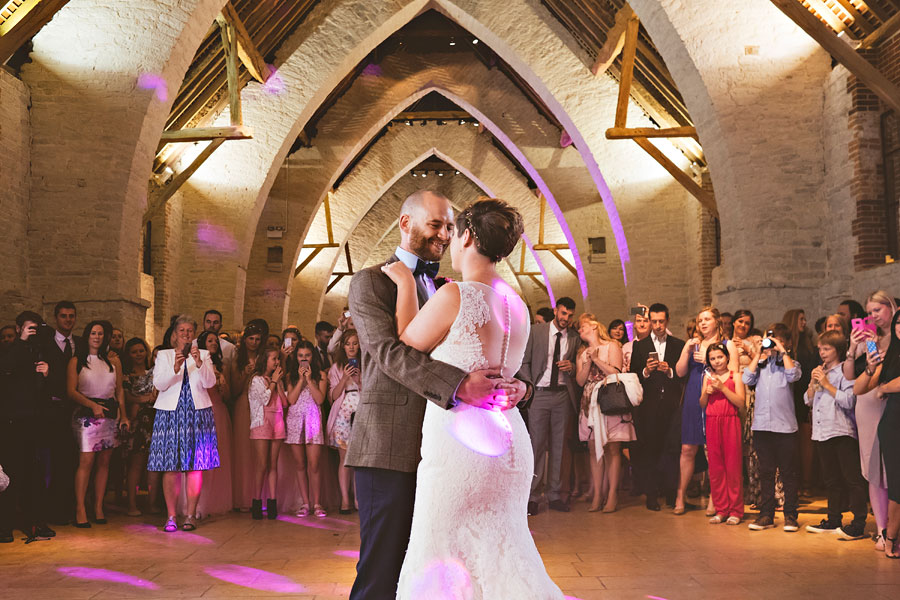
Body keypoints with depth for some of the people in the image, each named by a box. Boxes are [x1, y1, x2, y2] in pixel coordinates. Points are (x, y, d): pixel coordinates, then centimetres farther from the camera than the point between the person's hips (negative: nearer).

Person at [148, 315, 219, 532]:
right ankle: (171, 516, 3)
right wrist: (175, 368, -19)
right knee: (171, 467, -4)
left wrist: (199, 362, -17)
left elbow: (210, 382, -2)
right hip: (170, 413, -1)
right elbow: (159, 384, -3)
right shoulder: (164, 355, 11)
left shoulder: (203, 354, 12)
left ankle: (191, 515, 6)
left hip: (197, 414, 1)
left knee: (195, 466, -1)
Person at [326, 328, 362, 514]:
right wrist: (345, 378, -7)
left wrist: (361, 377, -4)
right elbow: (333, 396, 4)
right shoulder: (336, 367, 11)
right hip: (343, 415, 0)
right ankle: (345, 501, -2)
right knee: (345, 458, -4)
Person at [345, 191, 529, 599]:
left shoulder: (446, 290, 19)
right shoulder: (370, 282, -1)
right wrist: (457, 385, -30)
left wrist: (512, 381, -11)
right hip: (391, 447, -6)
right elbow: (389, 351, -16)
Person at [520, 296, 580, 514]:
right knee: (537, 445, -4)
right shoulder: (536, 331, 3)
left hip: (563, 395, 3)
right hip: (539, 394, -2)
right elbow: (524, 362, 4)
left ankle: (555, 495, 14)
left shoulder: (574, 338, 10)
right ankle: (532, 496, 2)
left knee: (559, 446, 6)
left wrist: (571, 367, -4)